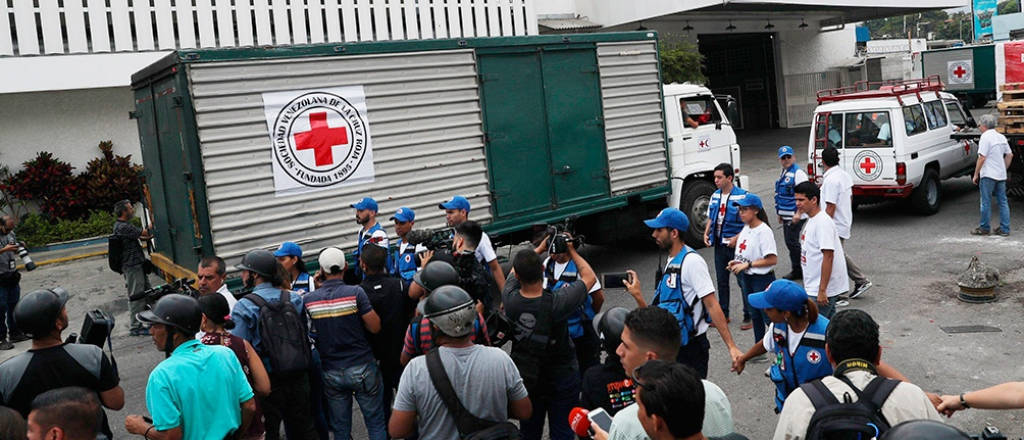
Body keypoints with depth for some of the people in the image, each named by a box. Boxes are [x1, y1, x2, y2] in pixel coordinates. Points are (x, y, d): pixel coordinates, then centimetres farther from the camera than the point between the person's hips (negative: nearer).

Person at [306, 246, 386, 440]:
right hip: (361, 368, -3)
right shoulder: (355, 292, -15)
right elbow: (375, 327, -12)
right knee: (376, 424, 8)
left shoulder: (309, 299, -4)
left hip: (332, 373, 3)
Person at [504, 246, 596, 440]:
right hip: (562, 378, -3)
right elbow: (590, 277, -12)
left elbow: (515, 272, 2)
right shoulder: (558, 303, -30)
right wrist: (572, 251, 0)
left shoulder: (509, 299, -21)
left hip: (527, 378, 3)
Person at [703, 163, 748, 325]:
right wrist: (706, 233, 2)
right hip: (720, 244, 6)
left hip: (736, 245, -6)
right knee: (721, 281, 14)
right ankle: (723, 314, 26)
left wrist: (737, 238, -21)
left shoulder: (742, 196, -14)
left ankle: (748, 316, 15)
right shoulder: (715, 196, 6)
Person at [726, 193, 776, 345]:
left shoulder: (764, 231, -19)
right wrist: (736, 263, -1)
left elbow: (772, 259, -24)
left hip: (762, 279, -9)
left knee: (768, 316, 0)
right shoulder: (745, 229, 6)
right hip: (746, 277, 9)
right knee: (754, 314, 19)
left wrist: (748, 264, -23)